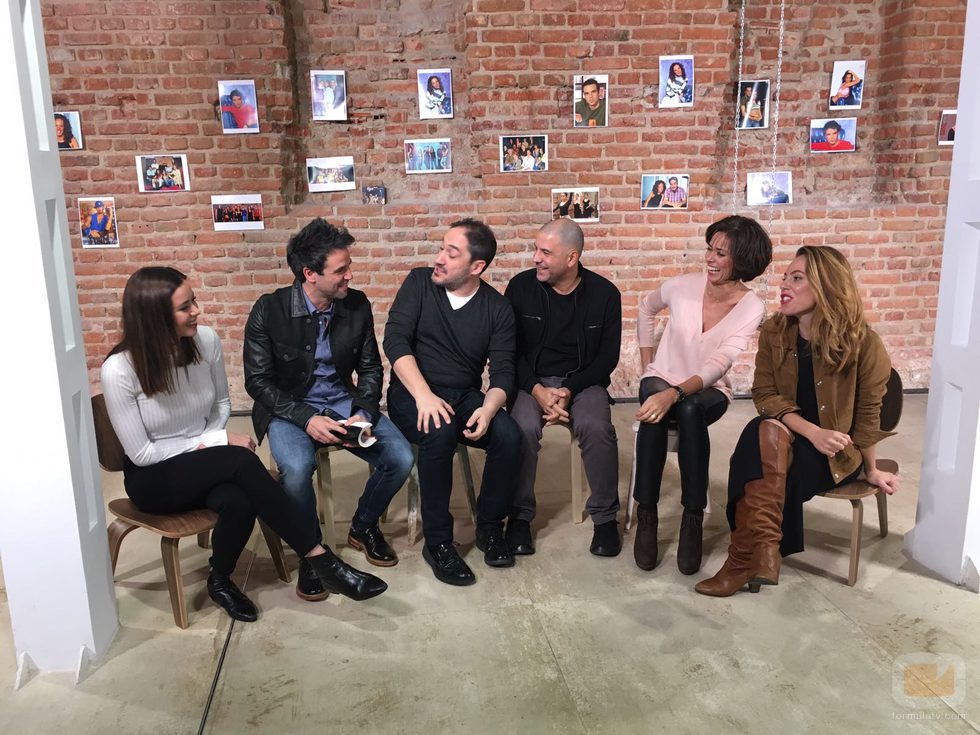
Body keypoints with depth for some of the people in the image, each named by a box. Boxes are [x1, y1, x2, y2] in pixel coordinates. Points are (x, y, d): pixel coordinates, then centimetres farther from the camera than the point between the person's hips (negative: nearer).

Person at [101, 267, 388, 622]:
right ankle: (320, 559, -23)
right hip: (154, 477, -3)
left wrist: (209, 441, -11)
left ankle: (220, 580, 0)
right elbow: (142, 453, -15)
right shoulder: (119, 370, -21)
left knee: (238, 503, -32)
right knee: (242, 461, -32)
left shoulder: (206, 340, -10)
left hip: (206, 465, 4)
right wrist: (218, 441, -17)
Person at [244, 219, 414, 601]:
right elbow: (258, 380, -9)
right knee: (297, 467, -35)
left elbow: (370, 368, 6)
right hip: (289, 409, -3)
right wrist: (305, 418, -22)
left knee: (401, 458, -18)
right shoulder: (269, 310, -12)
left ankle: (363, 527, 13)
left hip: (344, 404, 4)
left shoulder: (357, 305, -2)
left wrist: (364, 413, -12)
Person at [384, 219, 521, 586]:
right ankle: (437, 542, -18)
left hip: (465, 396, 2)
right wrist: (423, 395, -26)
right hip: (414, 392, -2)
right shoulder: (420, 283, -2)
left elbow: (502, 372, -4)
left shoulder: (498, 308, 1)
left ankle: (489, 526, -2)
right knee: (440, 432, -34)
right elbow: (395, 339, -12)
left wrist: (488, 409, -27)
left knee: (509, 434, -26)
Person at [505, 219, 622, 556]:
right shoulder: (521, 287, -3)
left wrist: (570, 390, -15)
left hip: (582, 381, 0)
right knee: (523, 428, -30)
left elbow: (608, 357, 0)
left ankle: (604, 516, -8)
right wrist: (537, 391, -17)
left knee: (597, 428, -30)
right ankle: (519, 516, -10)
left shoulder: (604, 294, -3)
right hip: (531, 380, 0)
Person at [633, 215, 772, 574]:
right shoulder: (682, 286, -9)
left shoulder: (751, 307, -13)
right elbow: (646, 309, 13)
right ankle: (646, 515, -28)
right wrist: (646, 364, 9)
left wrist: (676, 394, -42)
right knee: (655, 404, -38)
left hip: (708, 391, -1)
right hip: (662, 380, 1)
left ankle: (693, 519, -28)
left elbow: (719, 364, -26)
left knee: (689, 409, -39)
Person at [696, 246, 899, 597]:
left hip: (838, 451, -3)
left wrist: (871, 470, 2)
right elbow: (765, 394, -8)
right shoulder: (773, 333, -5)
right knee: (767, 431, -33)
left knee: (767, 467, -30)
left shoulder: (862, 342, -15)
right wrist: (811, 431, -24)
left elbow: (868, 412, -7)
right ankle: (763, 551, -30)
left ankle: (746, 558, -18)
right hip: (786, 437, 3)